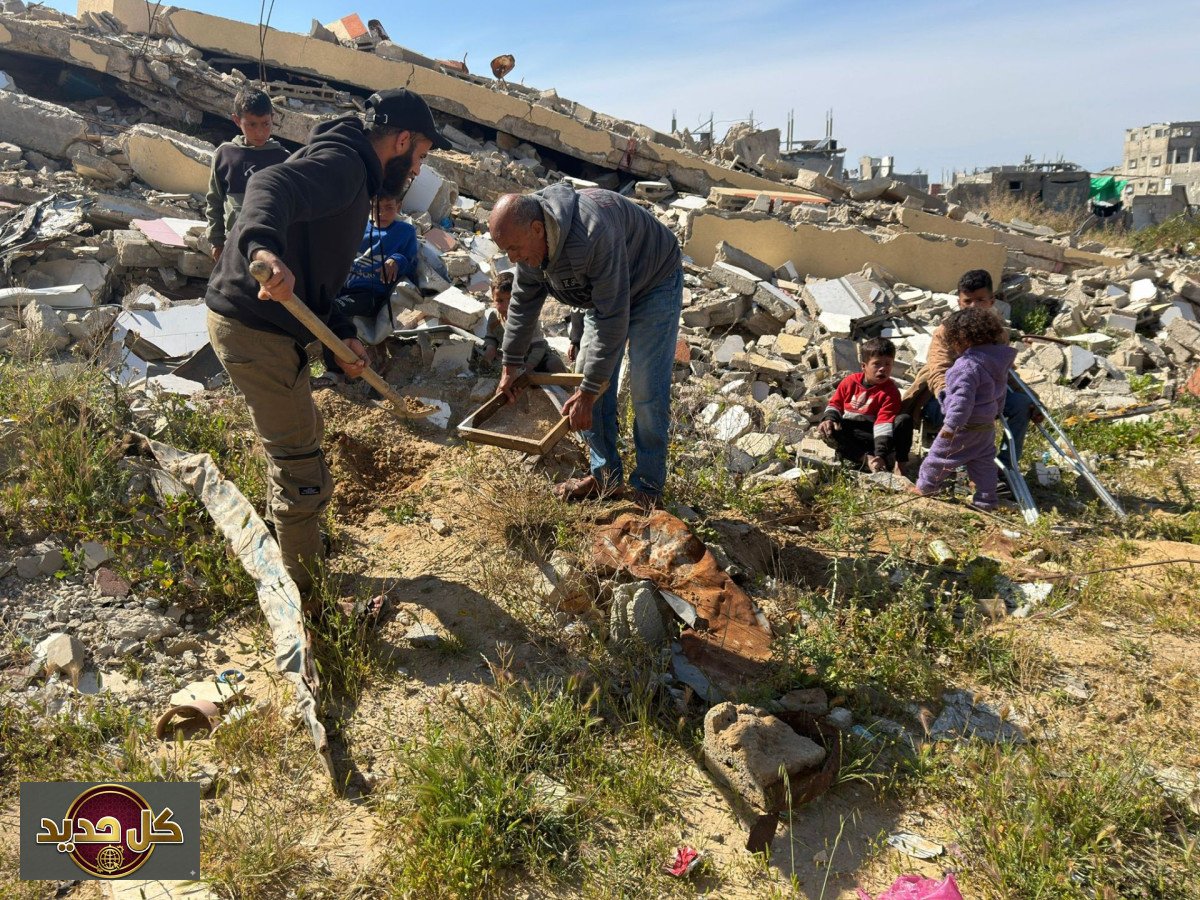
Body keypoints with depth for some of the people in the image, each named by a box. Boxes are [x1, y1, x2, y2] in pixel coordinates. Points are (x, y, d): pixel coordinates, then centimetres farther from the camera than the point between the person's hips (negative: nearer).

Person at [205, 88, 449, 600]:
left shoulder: (352, 176, 19)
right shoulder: (342, 162, -14)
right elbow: (270, 188, -36)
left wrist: (342, 335, 11)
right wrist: (263, 247, -56)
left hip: (267, 325, 11)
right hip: (255, 328, -11)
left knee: (299, 436, 29)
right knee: (301, 469, -3)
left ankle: (286, 534, 50)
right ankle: (304, 596, 11)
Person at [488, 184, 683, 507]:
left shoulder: (594, 233, -41)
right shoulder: (529, 239, -15)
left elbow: (613, 318, -39)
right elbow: (523, 302, 1)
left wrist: (588, 392, -36)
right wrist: (511, 364, 5)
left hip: (653, 285, -8)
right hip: (603, 294, 8)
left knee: (647, 392, -12)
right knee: (590, 375, 4)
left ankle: (648, 487, 2)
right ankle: (606, 476, 15)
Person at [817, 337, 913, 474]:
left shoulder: (890, 391, -12)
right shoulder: (850, 382, -2)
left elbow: (884, 422, -23)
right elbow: (835, 404, 9)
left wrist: (880, 455, -32)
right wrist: (829, 419, -16)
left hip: (873, 432, -2)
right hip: (849, 432, 2)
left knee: (905, 420, -26)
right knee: (826, 432, -29)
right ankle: (866, 459, -36)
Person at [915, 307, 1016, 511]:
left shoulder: (967, 365, -26)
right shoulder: (999, 361, 5)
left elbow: (962, 398, -29)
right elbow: (1000, 392, 18)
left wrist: (951, 424, -26)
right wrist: (995, 412, 31)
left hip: (965, 426, -9)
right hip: (987, 424, 9)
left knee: (940, 454, 9)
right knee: (984, 460, 15)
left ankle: (925, 485, 24)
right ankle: (987, 498, 18)